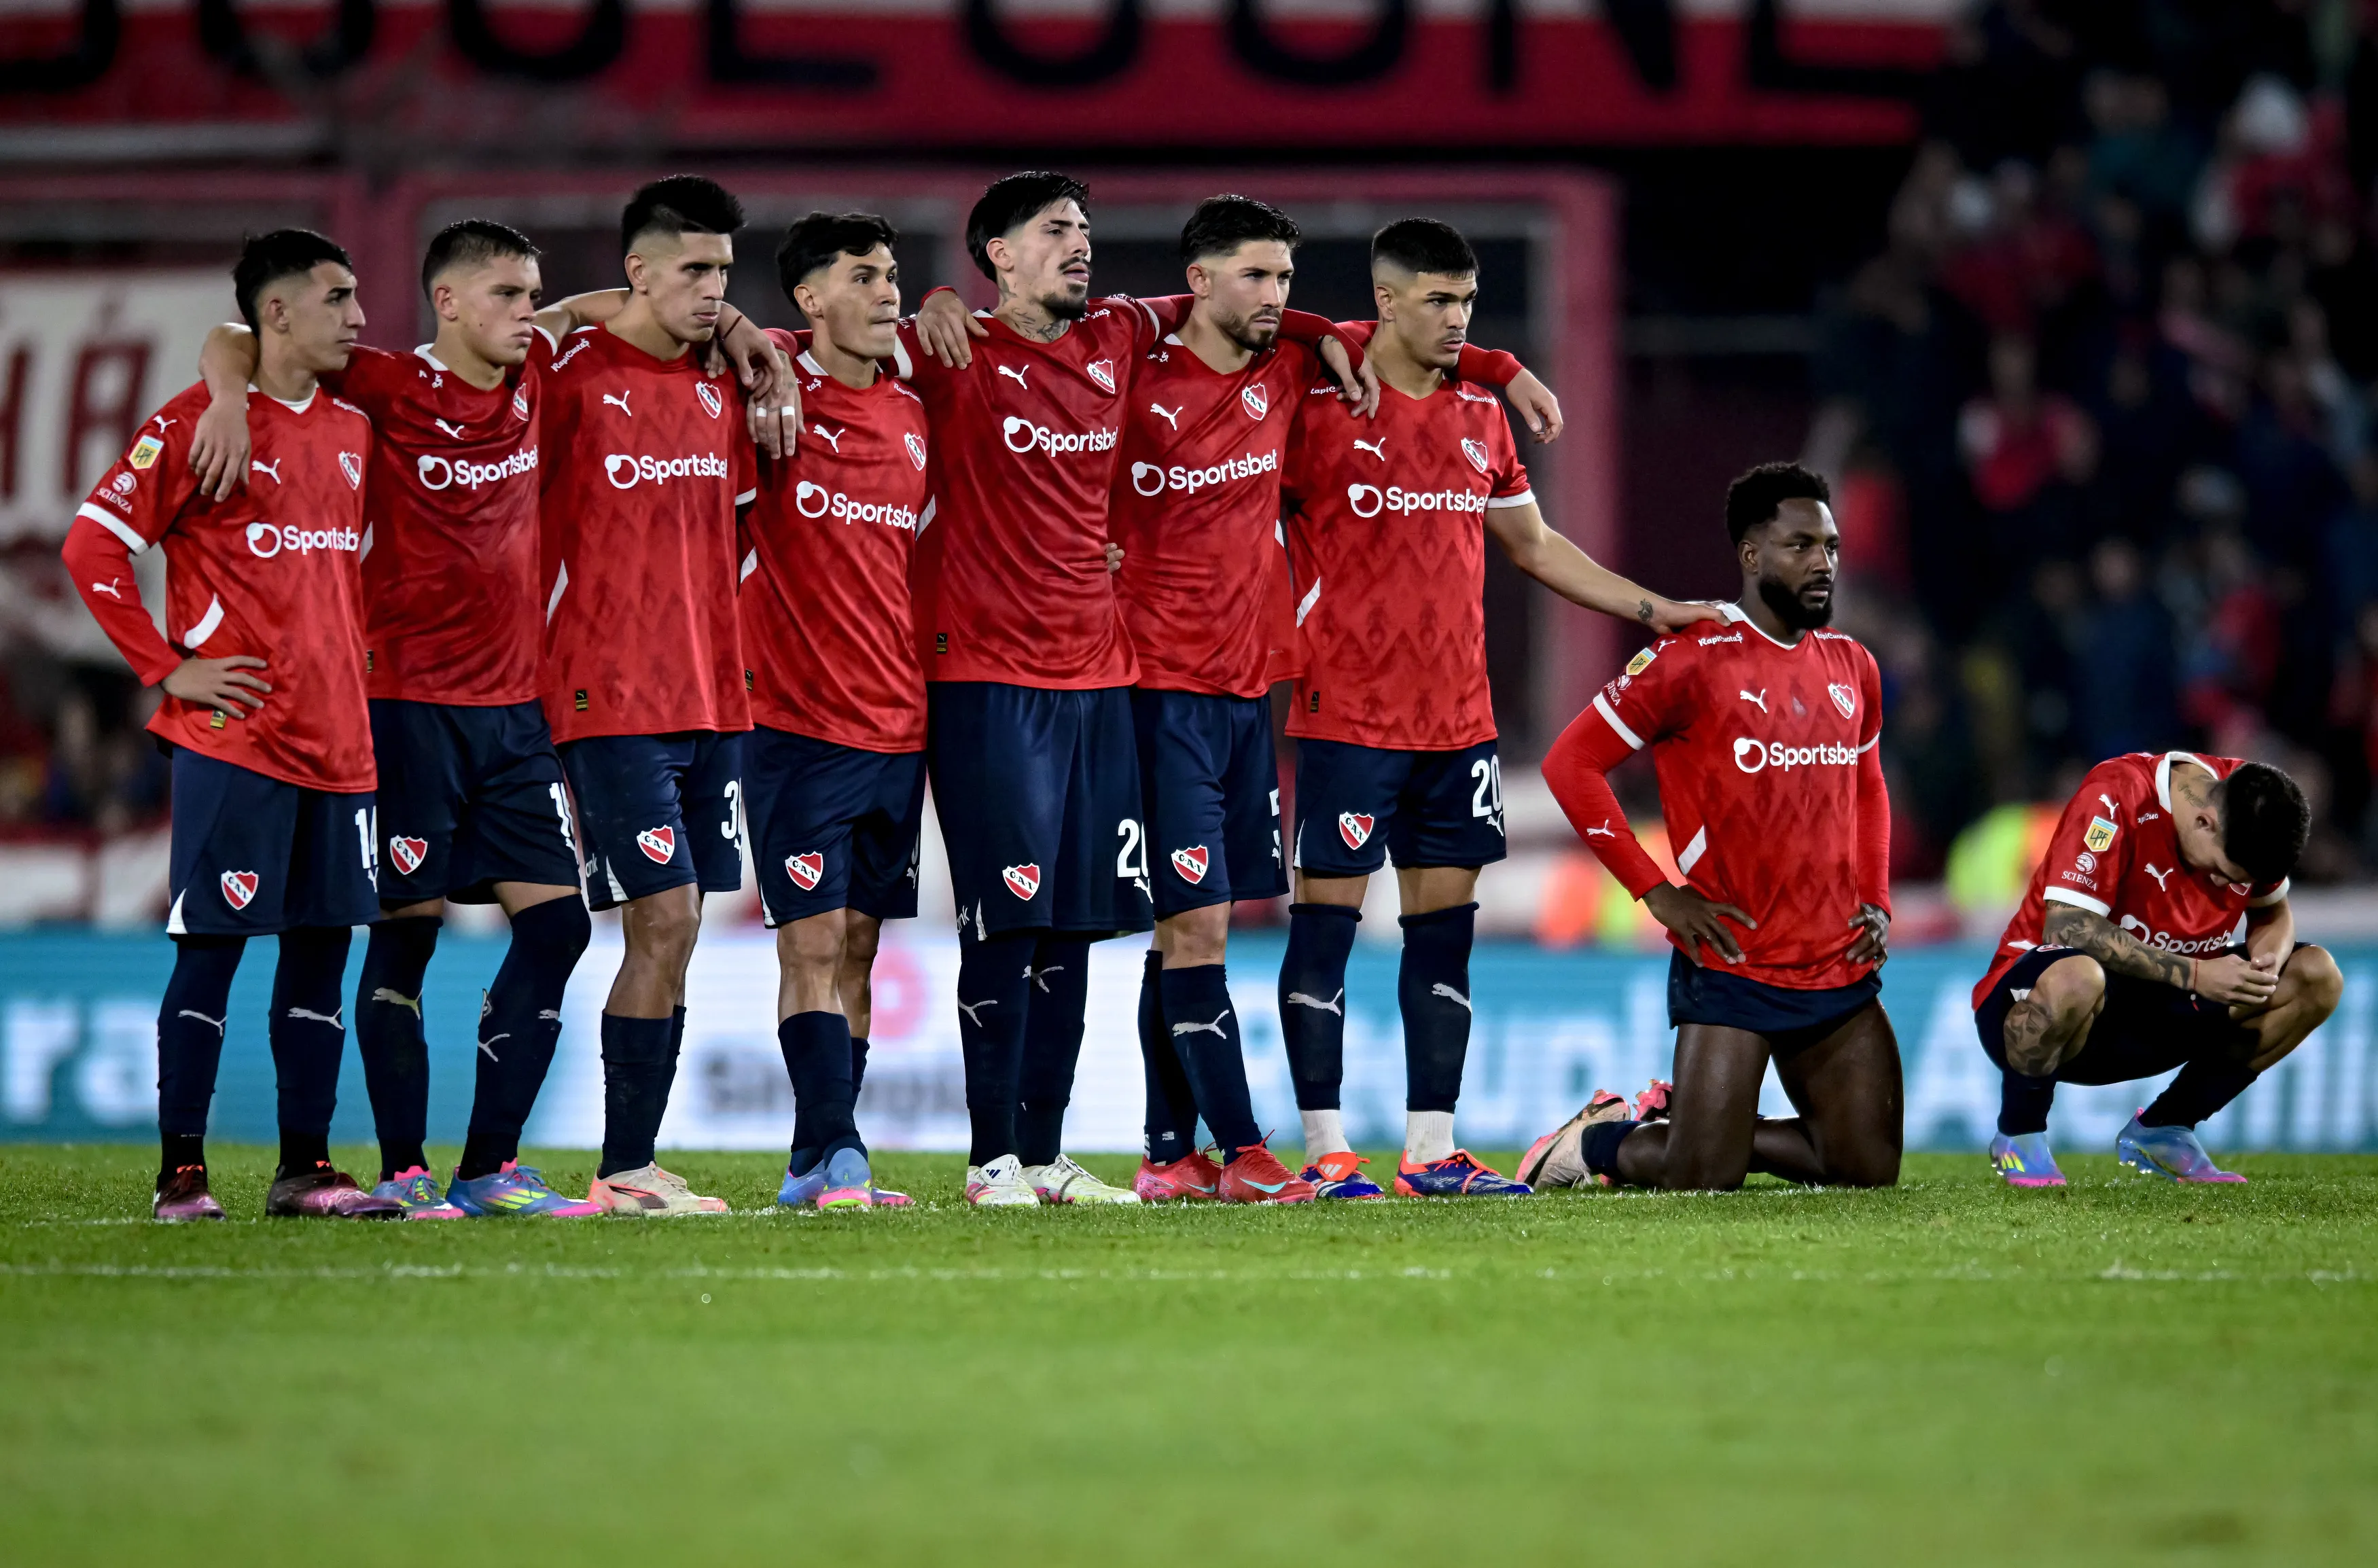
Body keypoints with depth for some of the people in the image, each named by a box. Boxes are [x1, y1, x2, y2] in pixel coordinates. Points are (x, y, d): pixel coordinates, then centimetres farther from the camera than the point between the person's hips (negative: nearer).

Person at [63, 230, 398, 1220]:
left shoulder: (352, 431, 15)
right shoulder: (197, 424, -7)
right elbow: (92, 546, -9)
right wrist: (168, 668, -10)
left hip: (336, 739, 7)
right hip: (233, 738, -7)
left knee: (322, 946, 7)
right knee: (210, 950, -5)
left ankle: (306, 1167, 12)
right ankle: (181, 1173, -1)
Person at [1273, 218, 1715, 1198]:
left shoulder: (1480, 416, 13)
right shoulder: (1319, 408, -6)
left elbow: (1533, 547, 24)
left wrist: (1654, 610, 21)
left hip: (1458, 721, 6)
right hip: (1348, 716, -6)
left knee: (1445, 925, 6)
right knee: (1326, 922, -3)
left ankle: (1430, 1151, 9)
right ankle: (1326, 1151, 1)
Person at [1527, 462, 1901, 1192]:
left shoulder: (1852, 667, 11)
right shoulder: (1693, 660, -10)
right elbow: (1572, 763, -9)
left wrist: (1876, 900, 12)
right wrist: (1657, 892, -12)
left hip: (1841, 969, 6)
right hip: (1733, 964, -6)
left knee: (1870, 1169, 4)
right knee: (1704, 1180, -10)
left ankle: (1689, 1124, 24)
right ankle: (1595, 1141, 22)